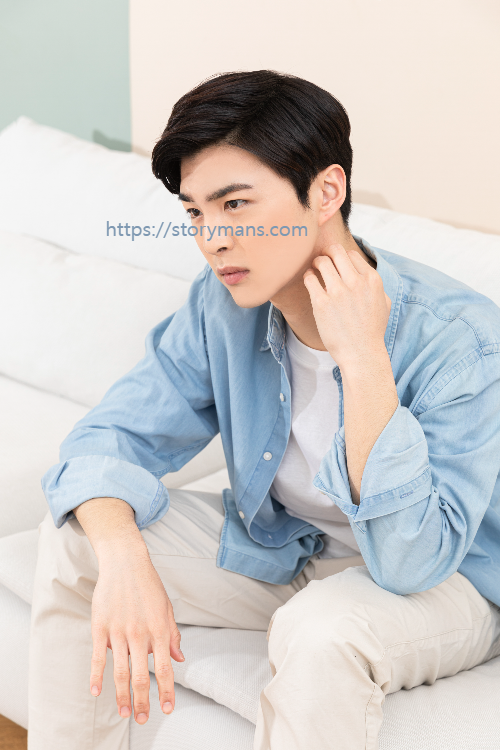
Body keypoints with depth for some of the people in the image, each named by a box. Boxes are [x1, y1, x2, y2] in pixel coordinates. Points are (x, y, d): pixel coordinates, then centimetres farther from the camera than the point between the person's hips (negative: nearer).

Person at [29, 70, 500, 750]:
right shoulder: (225, 303, -13)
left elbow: (413, 559, -34)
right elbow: (111, 435, -10)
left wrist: (363, 360, -41)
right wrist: (122, 557, -32)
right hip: (280, 546, 5)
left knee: (323, 626, -38)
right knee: (78, 538, -10)